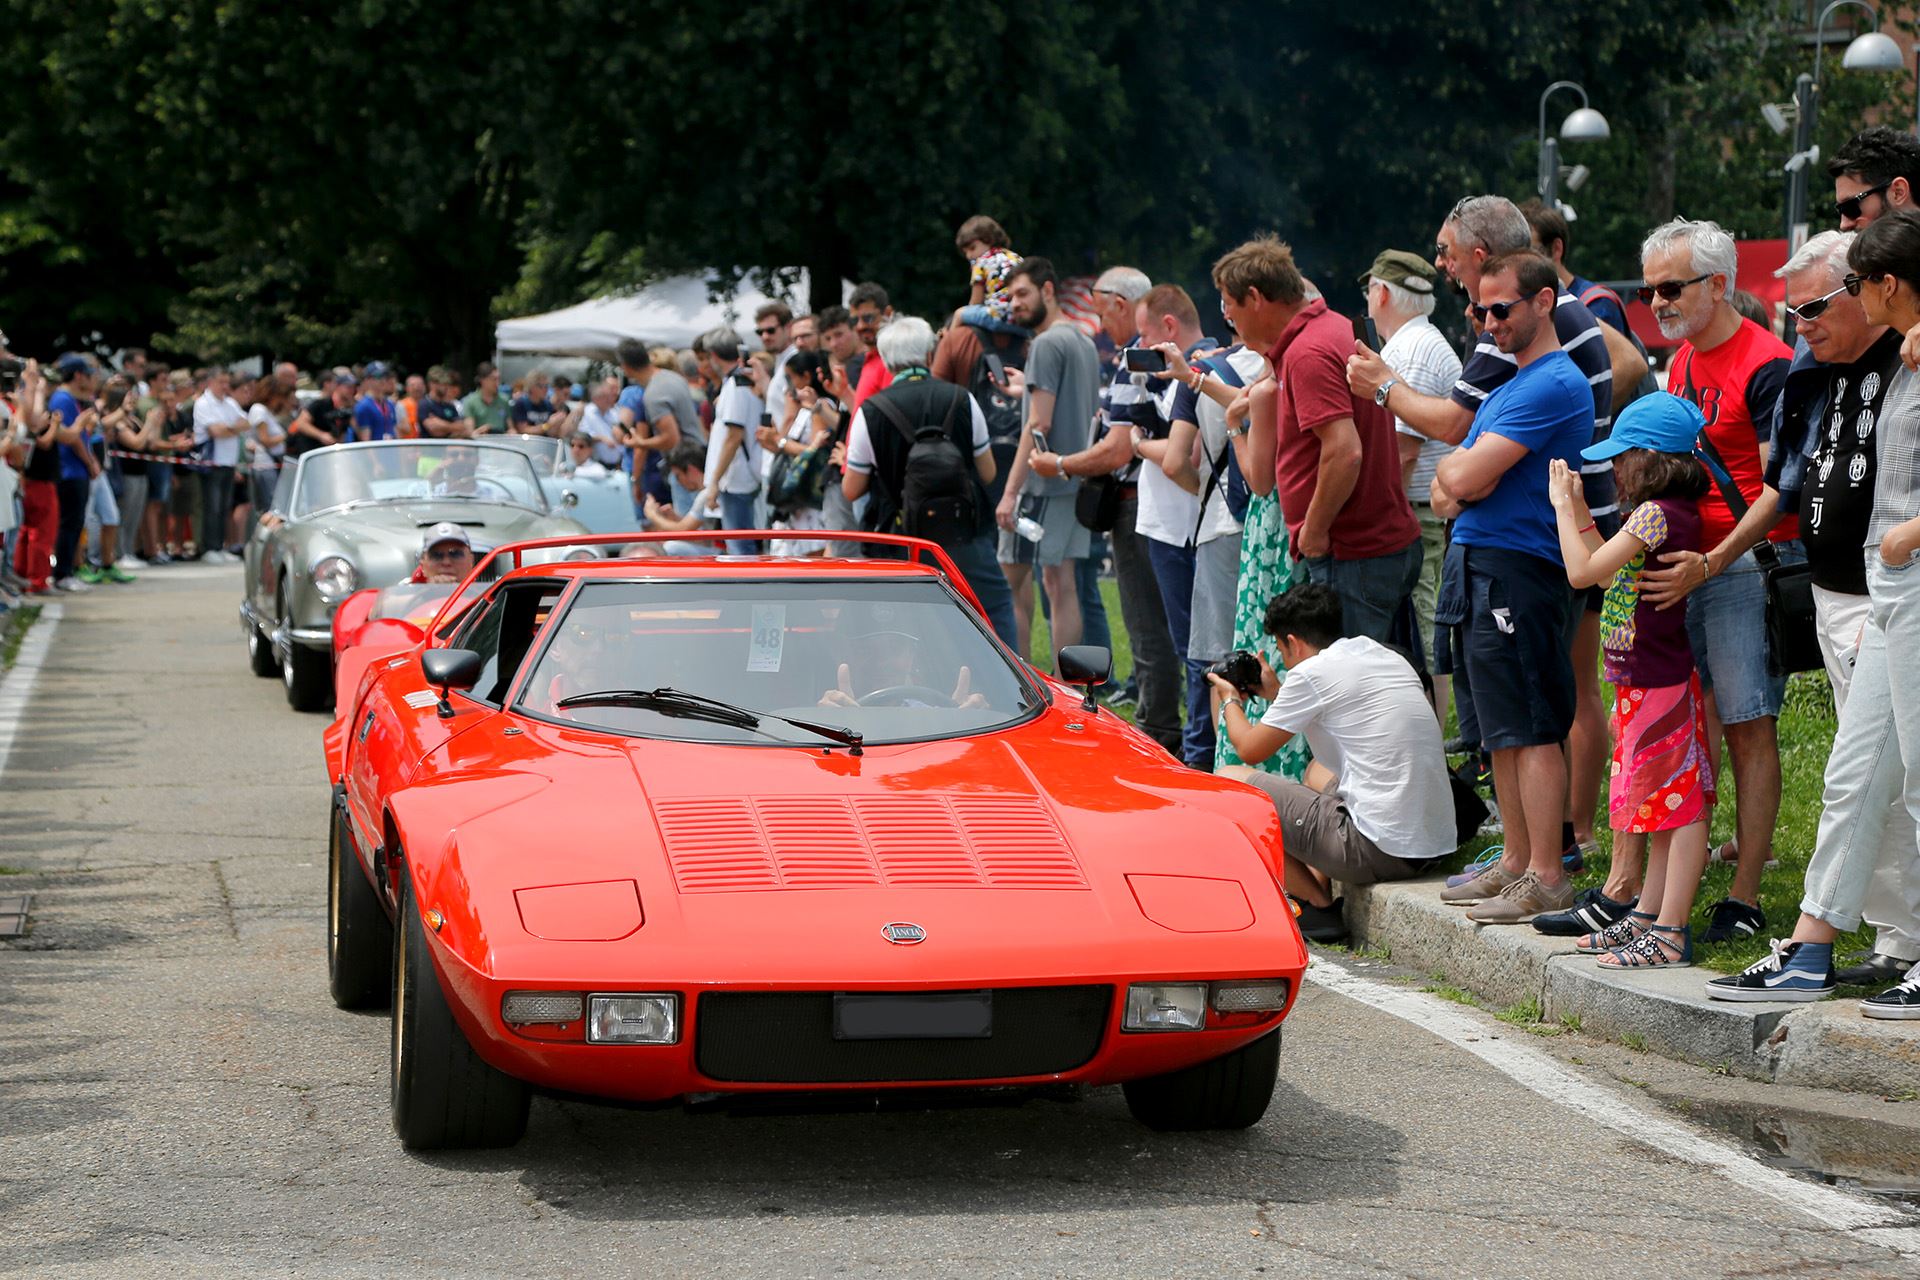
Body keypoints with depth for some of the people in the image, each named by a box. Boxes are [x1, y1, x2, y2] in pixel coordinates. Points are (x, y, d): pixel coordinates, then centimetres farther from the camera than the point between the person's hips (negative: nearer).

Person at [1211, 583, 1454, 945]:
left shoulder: (1312, 672, -8)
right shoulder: (1389, 657, 15)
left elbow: (1250, 749, 4)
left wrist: (1230, 701, 23)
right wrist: (1278, 694, 38)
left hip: (1381, 852, -9)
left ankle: (1318, 906, 5)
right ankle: (1318, 886, 20)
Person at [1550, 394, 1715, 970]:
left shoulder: (1655, 513, -18)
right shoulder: (1675, 512, 12)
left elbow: (1583, 571, -18)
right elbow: (1609, 569, 18)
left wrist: (1563, 507, -6)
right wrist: (1579, 510, 17)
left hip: (1659, 683, -11)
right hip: (1646, 683, 11)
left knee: (1678, 807, -8)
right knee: (1667, 806, 16)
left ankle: (1670, 932, -8)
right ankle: (1650, 916, 25)